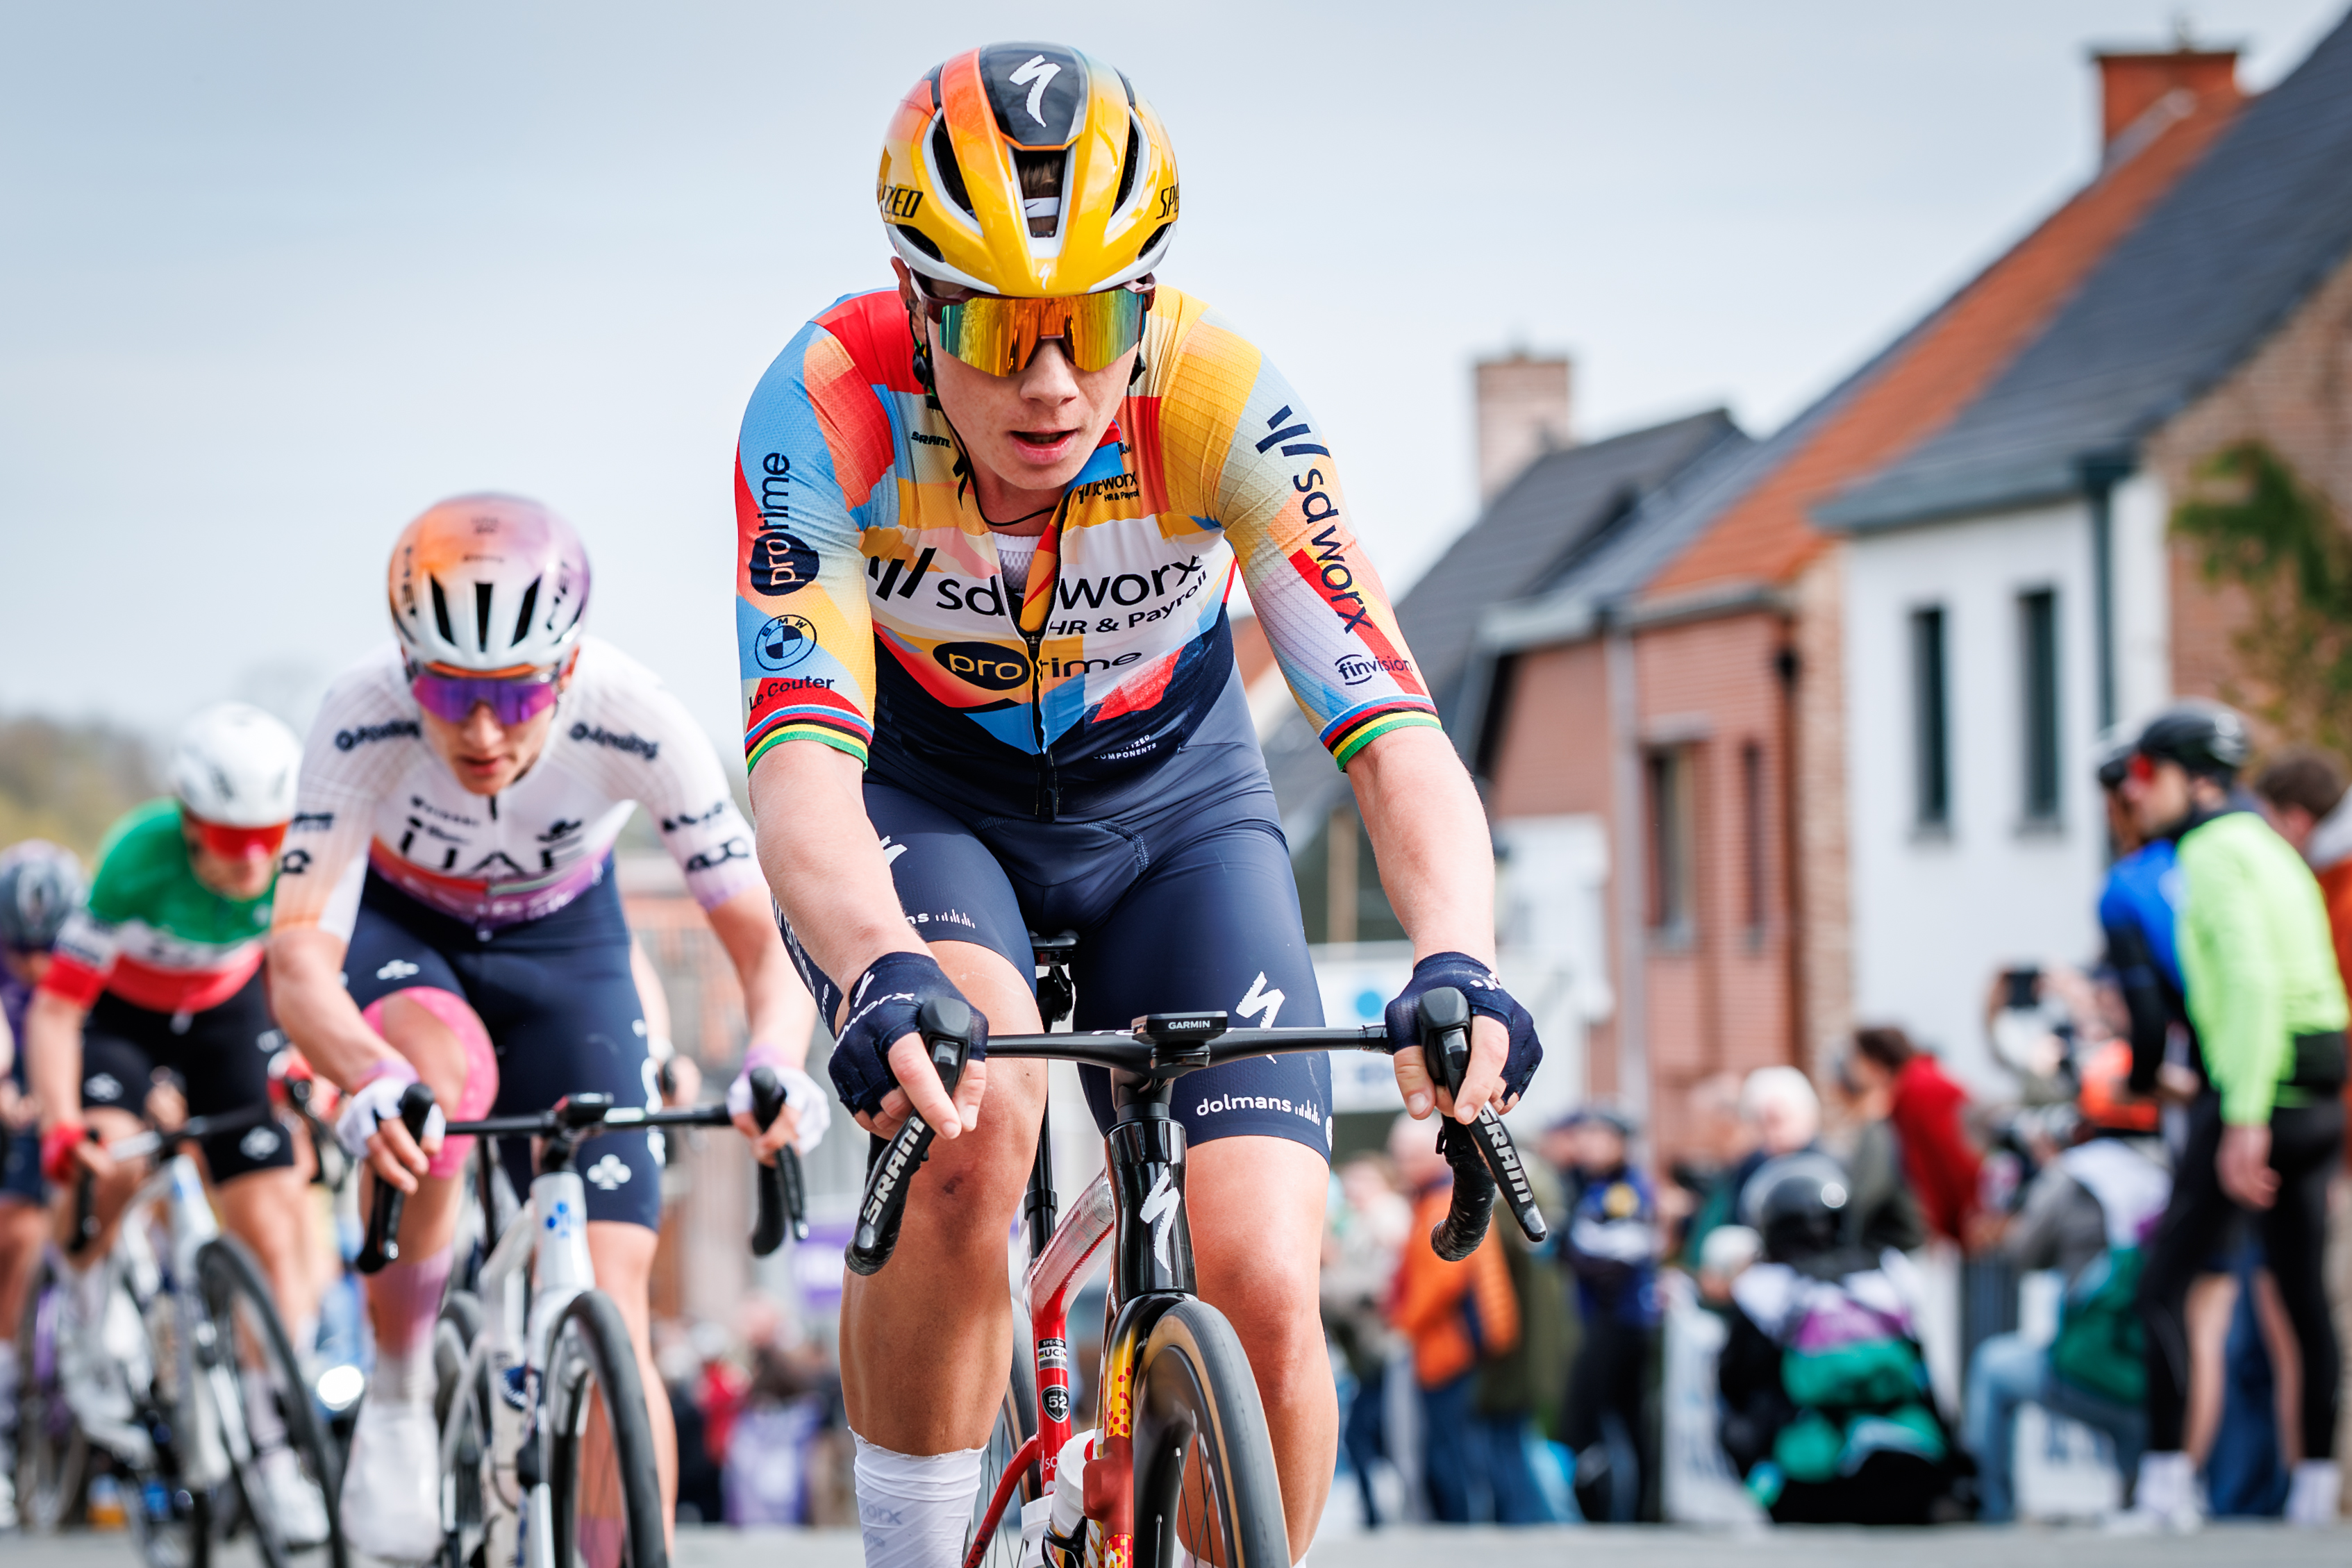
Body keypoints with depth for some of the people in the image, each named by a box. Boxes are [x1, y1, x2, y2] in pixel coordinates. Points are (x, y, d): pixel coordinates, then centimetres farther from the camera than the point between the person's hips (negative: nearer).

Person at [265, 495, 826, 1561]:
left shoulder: (631, 721, -33)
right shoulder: (365, 716, -35)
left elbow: (764, 935, -31)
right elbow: (299, 955, -39)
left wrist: (775, 1063, -53)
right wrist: (371, 1078, -61)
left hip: (561, 943, 1)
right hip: (395, 925, -1)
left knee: (611, 1314, -11)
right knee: (441, 1071, -37)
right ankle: (397, 1397, -17)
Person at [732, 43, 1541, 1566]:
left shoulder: (1223, 404, -30)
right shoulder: (827, 411, -30)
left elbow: (1393, 727, -37)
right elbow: (801, 756, -40)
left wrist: (1457, 960, -56)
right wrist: (880, 974, -61)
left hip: (1170, 809, 1)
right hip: (922, 810, -1)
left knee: (1266, 1294, -17)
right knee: (969, 1119, -34)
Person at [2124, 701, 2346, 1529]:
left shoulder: (2214, 853, -9)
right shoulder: (2270, 849, 19)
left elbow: (2252, 982, -20)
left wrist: (2244, 1119, -24)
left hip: (2254, 1088, -9)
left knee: (2162, 1288, -7)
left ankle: (2167, 1481, -12)